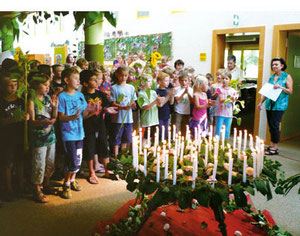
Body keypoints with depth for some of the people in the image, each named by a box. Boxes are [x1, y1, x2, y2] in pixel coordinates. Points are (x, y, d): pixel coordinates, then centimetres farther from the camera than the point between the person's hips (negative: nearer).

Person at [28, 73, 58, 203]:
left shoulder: (48, 98, 7)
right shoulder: (32, 101, -9)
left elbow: (54, 118, 9)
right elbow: (32, 121, -12)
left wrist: (55, 107, -8)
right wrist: (44, 121, -30)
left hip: (51, 135, 6)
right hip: (38, 137, -6)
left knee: (50, 163, 15)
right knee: (39, 165, 0)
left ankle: (46, 185, 34)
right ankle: (37, 191, 15)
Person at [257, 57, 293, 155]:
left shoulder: (287, 77, 1)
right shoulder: (271, 77, 16)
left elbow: (290, 91, -4)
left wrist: (281, 87, -19)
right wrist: (261, 102, 15)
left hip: (279, 105, -6)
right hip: (269, 104, 6)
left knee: (274, 125, -10)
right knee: (271, 125, 7)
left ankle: (275, 148, -3)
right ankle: (273, 145, 17)